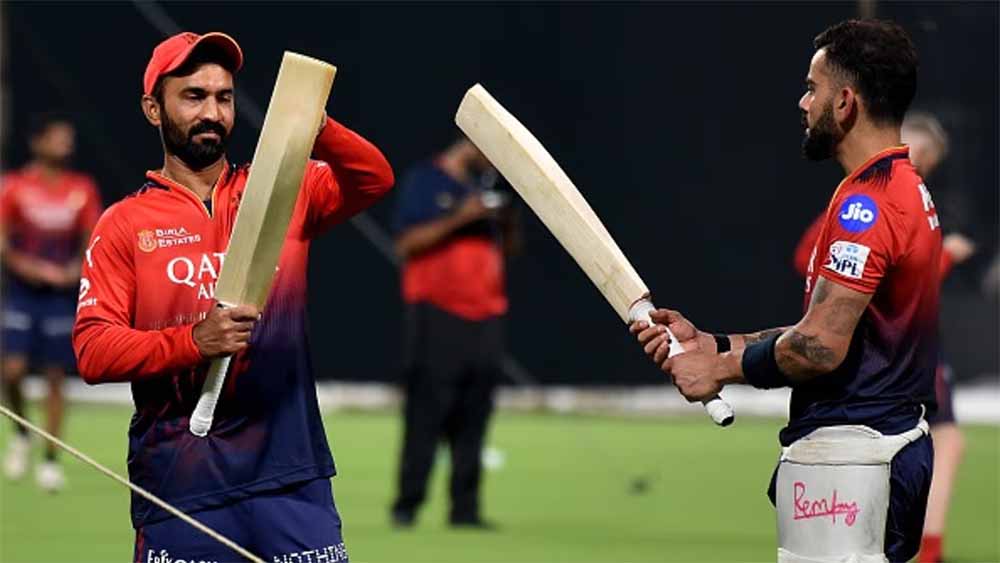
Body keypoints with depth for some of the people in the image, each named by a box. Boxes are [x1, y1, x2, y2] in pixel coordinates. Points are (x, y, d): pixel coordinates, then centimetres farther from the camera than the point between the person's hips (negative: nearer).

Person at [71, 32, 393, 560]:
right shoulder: (124, 224, 5)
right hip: (179, 485, -1)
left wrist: (312, 126, -27)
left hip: (290, 474, 1)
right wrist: (193, 341, -20)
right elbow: (92, 350, -4)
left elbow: (373, 179, -7)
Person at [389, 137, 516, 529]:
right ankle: (407, 504, -9)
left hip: (484, 317, 6)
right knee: (425, 415, -10)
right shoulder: (424, 181, 0)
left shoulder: (484, 190, 19)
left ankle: (465, 507, 3)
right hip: (436, 315, -6)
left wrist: (505, 224, 3)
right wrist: (458, 219, -16)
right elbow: (407, 243, -8)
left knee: (473, 421, 2)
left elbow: (501, 250, 24)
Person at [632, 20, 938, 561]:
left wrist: (722, 368, -7)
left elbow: (821, 347, -23)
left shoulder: (865, 201, -17)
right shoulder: (910, 189, 16)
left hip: (844, 452, -11)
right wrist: (709, 343, 13)